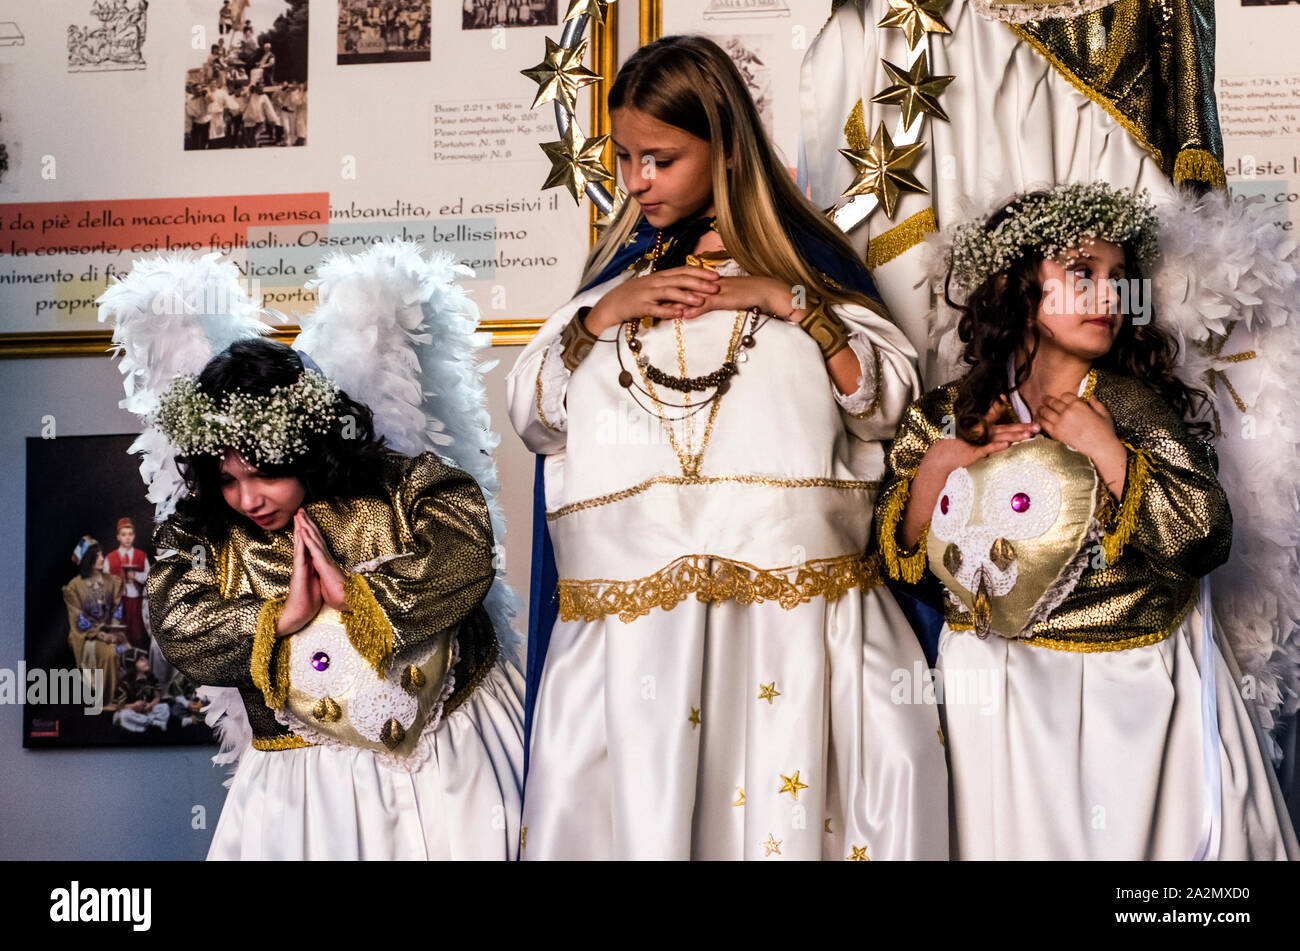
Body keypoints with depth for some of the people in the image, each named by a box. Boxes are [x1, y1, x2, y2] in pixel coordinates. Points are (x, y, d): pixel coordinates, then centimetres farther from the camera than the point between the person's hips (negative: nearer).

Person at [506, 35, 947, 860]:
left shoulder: (803, 259, 9)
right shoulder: (620, 267, 17)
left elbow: (888, 401, 2)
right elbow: (531, 415, 12)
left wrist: (788, 302, -6)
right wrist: (605, 314, -1)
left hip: (790, 613, -2)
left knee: (788, 804, -10)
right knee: (641, 808, -5)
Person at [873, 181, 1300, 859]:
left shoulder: (1139, 406, -6)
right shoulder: (949, 413, 0)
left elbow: (1206, 539, -14)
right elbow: (895, 555, 0)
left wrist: (1107, 451, -19)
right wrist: (938, 467, -15)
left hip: (1135, 695, -1)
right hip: (1002, 695, 1)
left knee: (1133, 834, 6)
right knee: (1020, 836, 11)